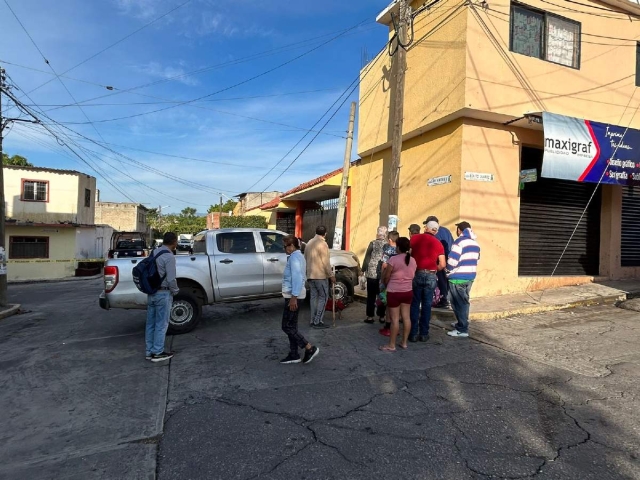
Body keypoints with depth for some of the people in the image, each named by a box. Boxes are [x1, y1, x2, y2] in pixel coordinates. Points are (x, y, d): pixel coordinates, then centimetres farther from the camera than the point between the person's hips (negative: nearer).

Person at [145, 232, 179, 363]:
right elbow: (171, 279, -19)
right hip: (163, 294, -8)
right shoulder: (169, 257, -18)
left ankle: (149, 352, 24)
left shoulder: (154, 253, 6)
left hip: (151, 293, 8)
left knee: (151, 323, 14)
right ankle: (157, 353, 11)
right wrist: (175, 291, -2)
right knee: (161, 324, 3)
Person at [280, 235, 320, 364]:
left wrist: (293, 297, -27)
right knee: (291, 326, 13)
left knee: (287, 326, -5)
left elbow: (297, 277, -24)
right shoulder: (298, 256, 17)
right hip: (293, 295, 10)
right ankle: (293, 355, 18)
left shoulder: (294, 257, -15)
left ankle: (310, 348, -2)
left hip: (292, 295, -10)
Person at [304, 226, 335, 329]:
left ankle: (313, 320, 13)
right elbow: (326, 262, -16)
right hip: (320, 275, -8)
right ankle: (317, 321, -4)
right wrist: (331, 275, -10)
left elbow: (306, 259, 18)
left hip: (310, 275, 8)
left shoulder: (309, 243, 12)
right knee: (323, 297, -1)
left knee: (314, 296, 12)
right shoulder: (322, 244, -13)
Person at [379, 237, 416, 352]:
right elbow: (412, 276, 11)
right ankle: (404, 343, 21)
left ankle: (391, 345, 6)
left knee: (395, 319, -1)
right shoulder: (413, 260, 3)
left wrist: (385, 284, 11)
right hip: (408, 292, 6)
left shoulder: (393, 259, -16)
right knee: (406, 317, 11)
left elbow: (386, 278, -10)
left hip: (394, 292, -6)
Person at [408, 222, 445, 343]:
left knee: (414, 304, 6)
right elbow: (442, 265, 1)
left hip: (416, 274, -1)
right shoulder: (438, 243, 5)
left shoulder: (415, 238, 0)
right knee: (427, 305, 9)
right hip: (431, 276, 1)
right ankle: (424, 334, 14)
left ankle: (413, 334, 8)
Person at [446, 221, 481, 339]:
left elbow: (452, 260, -19)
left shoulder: (460, 241, -15)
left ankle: (462, 330, 1)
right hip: (470, 276, 8)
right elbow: (476, 259, 15)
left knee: (459, 303, -2)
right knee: (464, 301, 19)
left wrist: (448, 272, -3)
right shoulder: (475, 243, 11)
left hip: (458, 277, -8)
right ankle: (461, 323, 30)